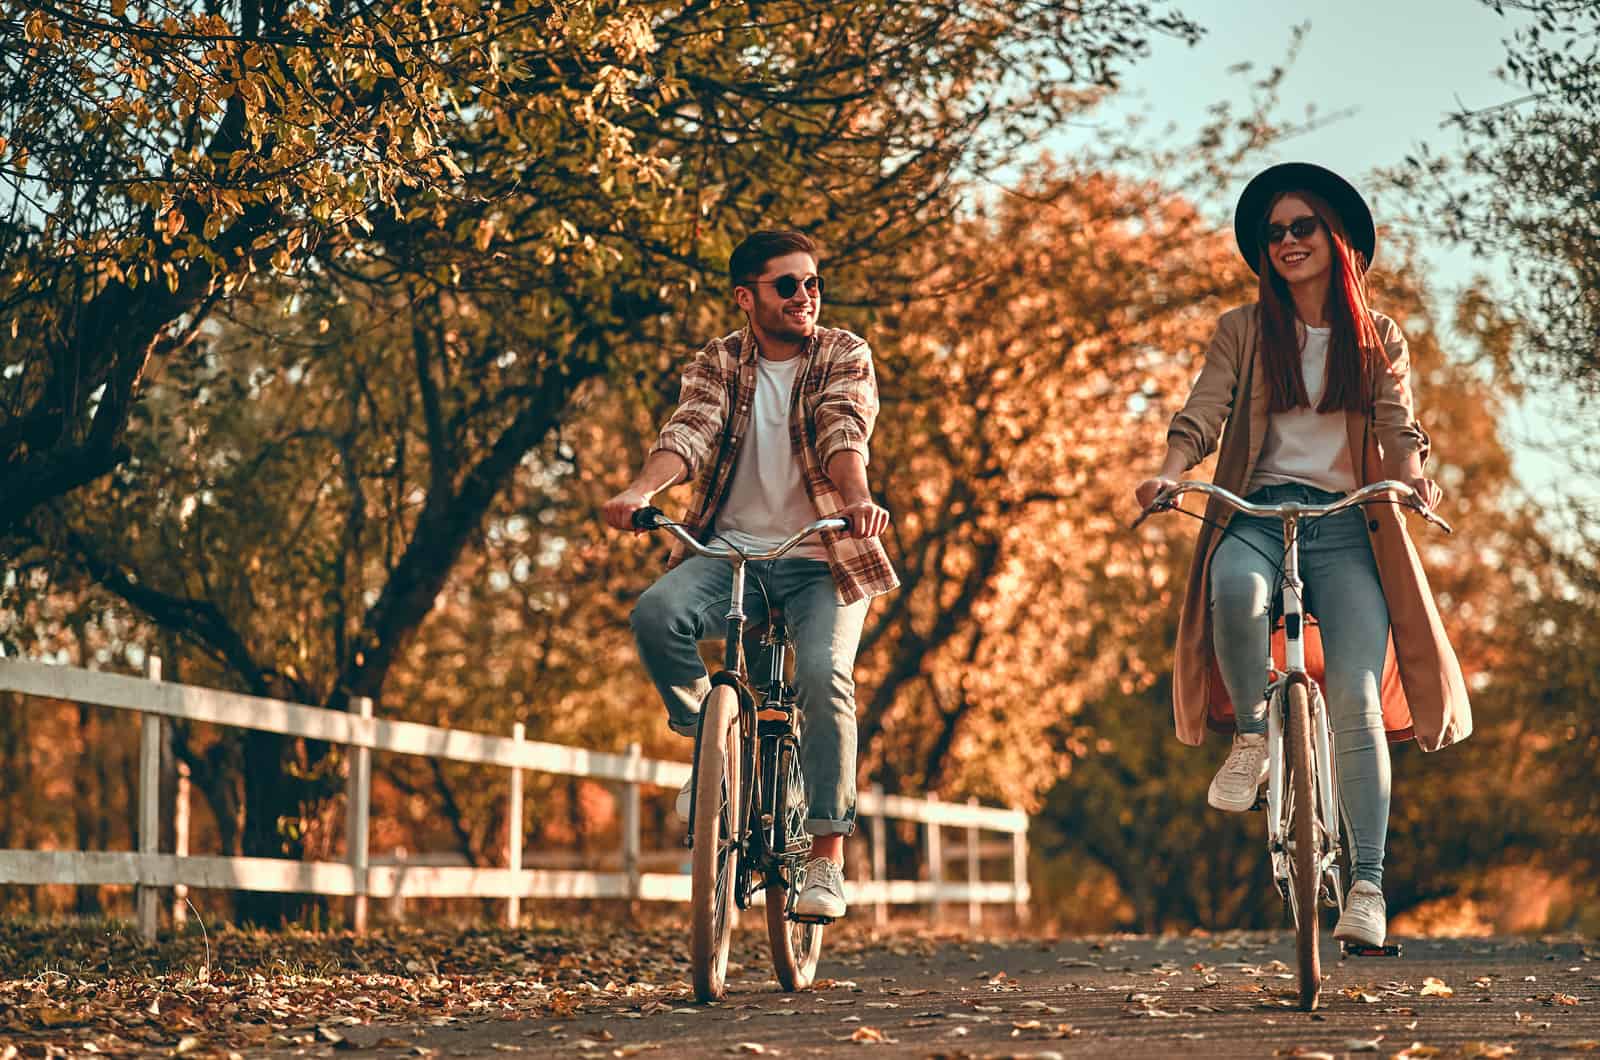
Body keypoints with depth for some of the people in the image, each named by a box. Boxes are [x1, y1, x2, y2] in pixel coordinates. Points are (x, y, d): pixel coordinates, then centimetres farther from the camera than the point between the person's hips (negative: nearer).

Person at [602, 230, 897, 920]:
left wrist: (858, 499, -38)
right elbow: (689, 431, -12)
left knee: (824, 677, -25)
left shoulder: (844, 356, 2)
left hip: (822, 559, -1)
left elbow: (845, 434, -17)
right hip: (731, 550, 2)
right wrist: (641, 490, -33)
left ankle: (826, 857, -13)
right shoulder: (719, 364, 7)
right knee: (656, 614, -28)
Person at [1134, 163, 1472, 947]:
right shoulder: (1243, 330, 12)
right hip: (1258, 512, 0)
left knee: (1358, 701, -17)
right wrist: (1170, 470, -21)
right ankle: (1251, 733, -13)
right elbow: (1203, 412, 0)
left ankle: (1367, 885, -16)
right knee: (1236, 588, -39)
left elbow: (1399, 424, 2)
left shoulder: (1379, 339, 15)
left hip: (1348, 526, 1)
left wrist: (1412, 474, -21)